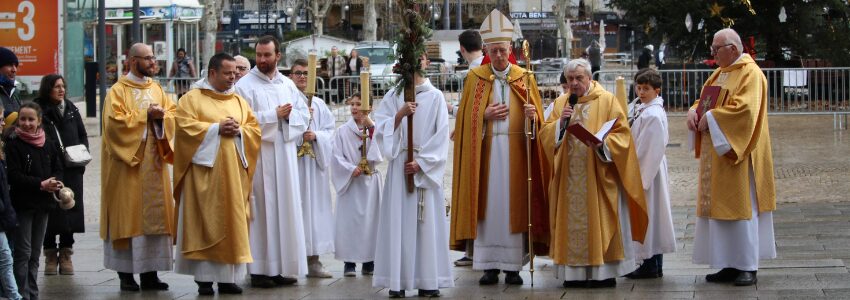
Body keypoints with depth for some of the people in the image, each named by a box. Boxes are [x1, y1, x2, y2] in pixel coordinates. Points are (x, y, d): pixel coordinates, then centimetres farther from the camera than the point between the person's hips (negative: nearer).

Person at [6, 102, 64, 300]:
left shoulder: (48, 145, 7)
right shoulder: (13, 144, -9)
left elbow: (58, 170, 12)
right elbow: (13, 176, -15)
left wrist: (55, 183, -10)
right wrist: (40, 184, -20)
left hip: (43, 204, 5)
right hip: (22, 204, -5)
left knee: (35, 254, 11)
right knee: (23, 252, -5)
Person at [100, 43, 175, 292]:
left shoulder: (156, 89, 14)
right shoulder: (118, 91, -4)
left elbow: (173, 115, 9)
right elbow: (115, 121, -16)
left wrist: (161, 117, -12)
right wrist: (145, 115, -15)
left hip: (153, 162, 6)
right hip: (128, 163, -6)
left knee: (154, 214, 3)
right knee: (128, 214, -4)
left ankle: (149, 272, 7)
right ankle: (126, 274, 0)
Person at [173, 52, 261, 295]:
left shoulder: (239, 101, 17)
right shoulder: (192, 99, 2)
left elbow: (255, 128, 12)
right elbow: (185, 127, -11)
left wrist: (238, 130, -8)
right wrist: (216, 128, -15)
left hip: (234, 172, 5)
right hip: (205, 170, -5)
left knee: (233, 222, 2)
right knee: (205, 223, -5)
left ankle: (228, 277, 6)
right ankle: (204, 277, -3)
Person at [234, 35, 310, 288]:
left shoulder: (288, 85, 14)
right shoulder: (245, 85, -3)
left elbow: (304, 114, 10)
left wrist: (289, 115, -10)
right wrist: (274, 115, -13)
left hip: (285, 153, 5)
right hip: (259, 155, -5)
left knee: (286, 208, 5)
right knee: (262, 210, -5)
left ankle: (282, 266, 11)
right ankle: (259, 269, -2)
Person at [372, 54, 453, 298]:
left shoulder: (435, 97, 4)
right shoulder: (393, 96, 7)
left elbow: (442, 135, -1)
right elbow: (381, 129, 1)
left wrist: (421, 161, -10)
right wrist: (400, 114, -14)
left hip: (427, 166, -1)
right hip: (400, 164, 1)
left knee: (427, 222, -2)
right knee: (399, 221, -3)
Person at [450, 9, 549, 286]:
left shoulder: (523, 78, 8)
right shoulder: (475, 78, 7)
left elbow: (537, 115, 9)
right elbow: (467, 118, 5)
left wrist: (532, 115, -13)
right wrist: (486, 115, -12)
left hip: (516, 150, 0)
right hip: (485, 150, 0)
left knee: (513, 205, -1)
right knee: (487, 204, -2)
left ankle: (513, 266, 2)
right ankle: (489, 265, 1)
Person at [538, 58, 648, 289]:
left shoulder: (607, 101, 1)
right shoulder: (561, 104, 13)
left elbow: (622, 134, -4)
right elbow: (545, 137, 7)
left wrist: (602, 144, -21)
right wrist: (560, 122, -11)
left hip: (598, 177, -4)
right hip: (569, 178, 4)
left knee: (600, 223, -5)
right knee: (572, 223, 1)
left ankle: (604, 272, -1)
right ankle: (575, 272, 4)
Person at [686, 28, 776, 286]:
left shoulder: (750, 73, -11)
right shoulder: (720, 74, 17)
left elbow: (744, 108, -23)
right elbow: (705, 100, 21)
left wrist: (710, 118, -19)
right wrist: (694, 111, -2)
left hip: (738, 152, -9)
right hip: (716, 154, 9)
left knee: (741, 207, -7)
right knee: (721, 208, 7)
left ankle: (748, 268, -3)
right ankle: (731, 265, 10)